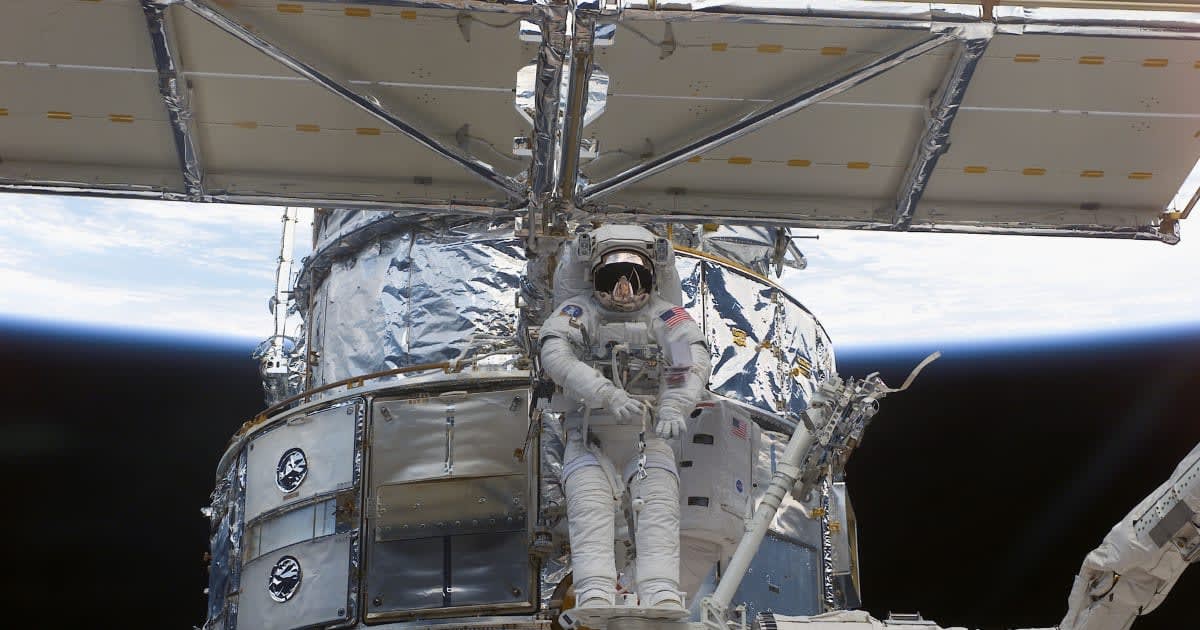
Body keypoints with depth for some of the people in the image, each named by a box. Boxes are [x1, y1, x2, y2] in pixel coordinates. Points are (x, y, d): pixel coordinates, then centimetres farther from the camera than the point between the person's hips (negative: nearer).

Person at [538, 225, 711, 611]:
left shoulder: (663, 315, 5)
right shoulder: (579, 312, 4)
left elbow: (695, 360, -11)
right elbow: (555, 354, -15)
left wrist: (675, 406, -33)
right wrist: (609, 395, -31)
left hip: (648, 438, 0)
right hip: (590, 438, 0)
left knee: (658, 512, -20)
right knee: (591, 510, -22)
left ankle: (664, 601, -34)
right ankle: (594, 600, -35)